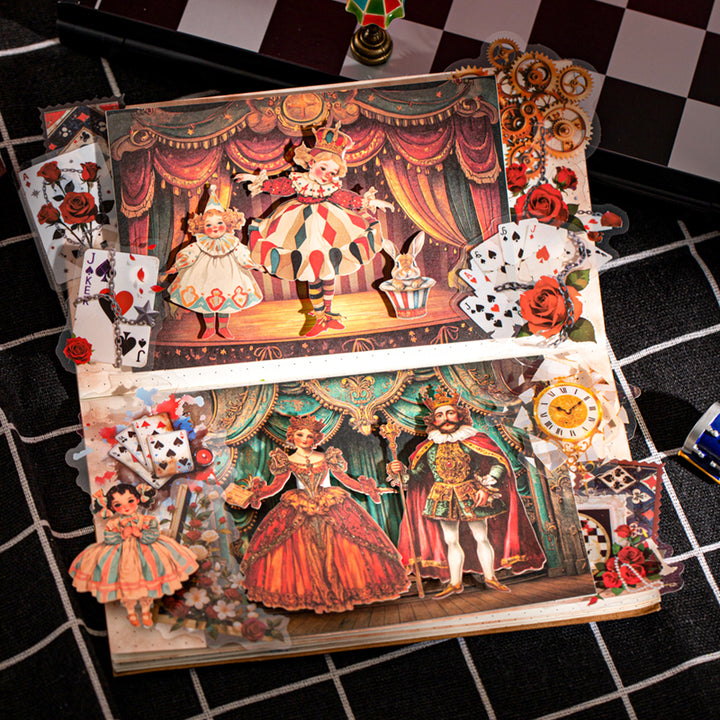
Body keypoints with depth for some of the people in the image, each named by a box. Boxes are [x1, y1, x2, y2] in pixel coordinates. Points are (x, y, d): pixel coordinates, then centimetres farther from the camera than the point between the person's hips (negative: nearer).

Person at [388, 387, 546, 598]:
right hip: (443, 499, 2)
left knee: (481, 538, 4)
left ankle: (490, 577, 21)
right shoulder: (429, 448, 1)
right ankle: (455, 583, 19)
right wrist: (400, 471, -12)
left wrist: (486, 487, -16)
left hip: (471, 496, -2)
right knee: (451, 542, 8)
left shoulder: (473, 441, -7)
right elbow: (415, 474, 8)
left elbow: (500, 464, -7)